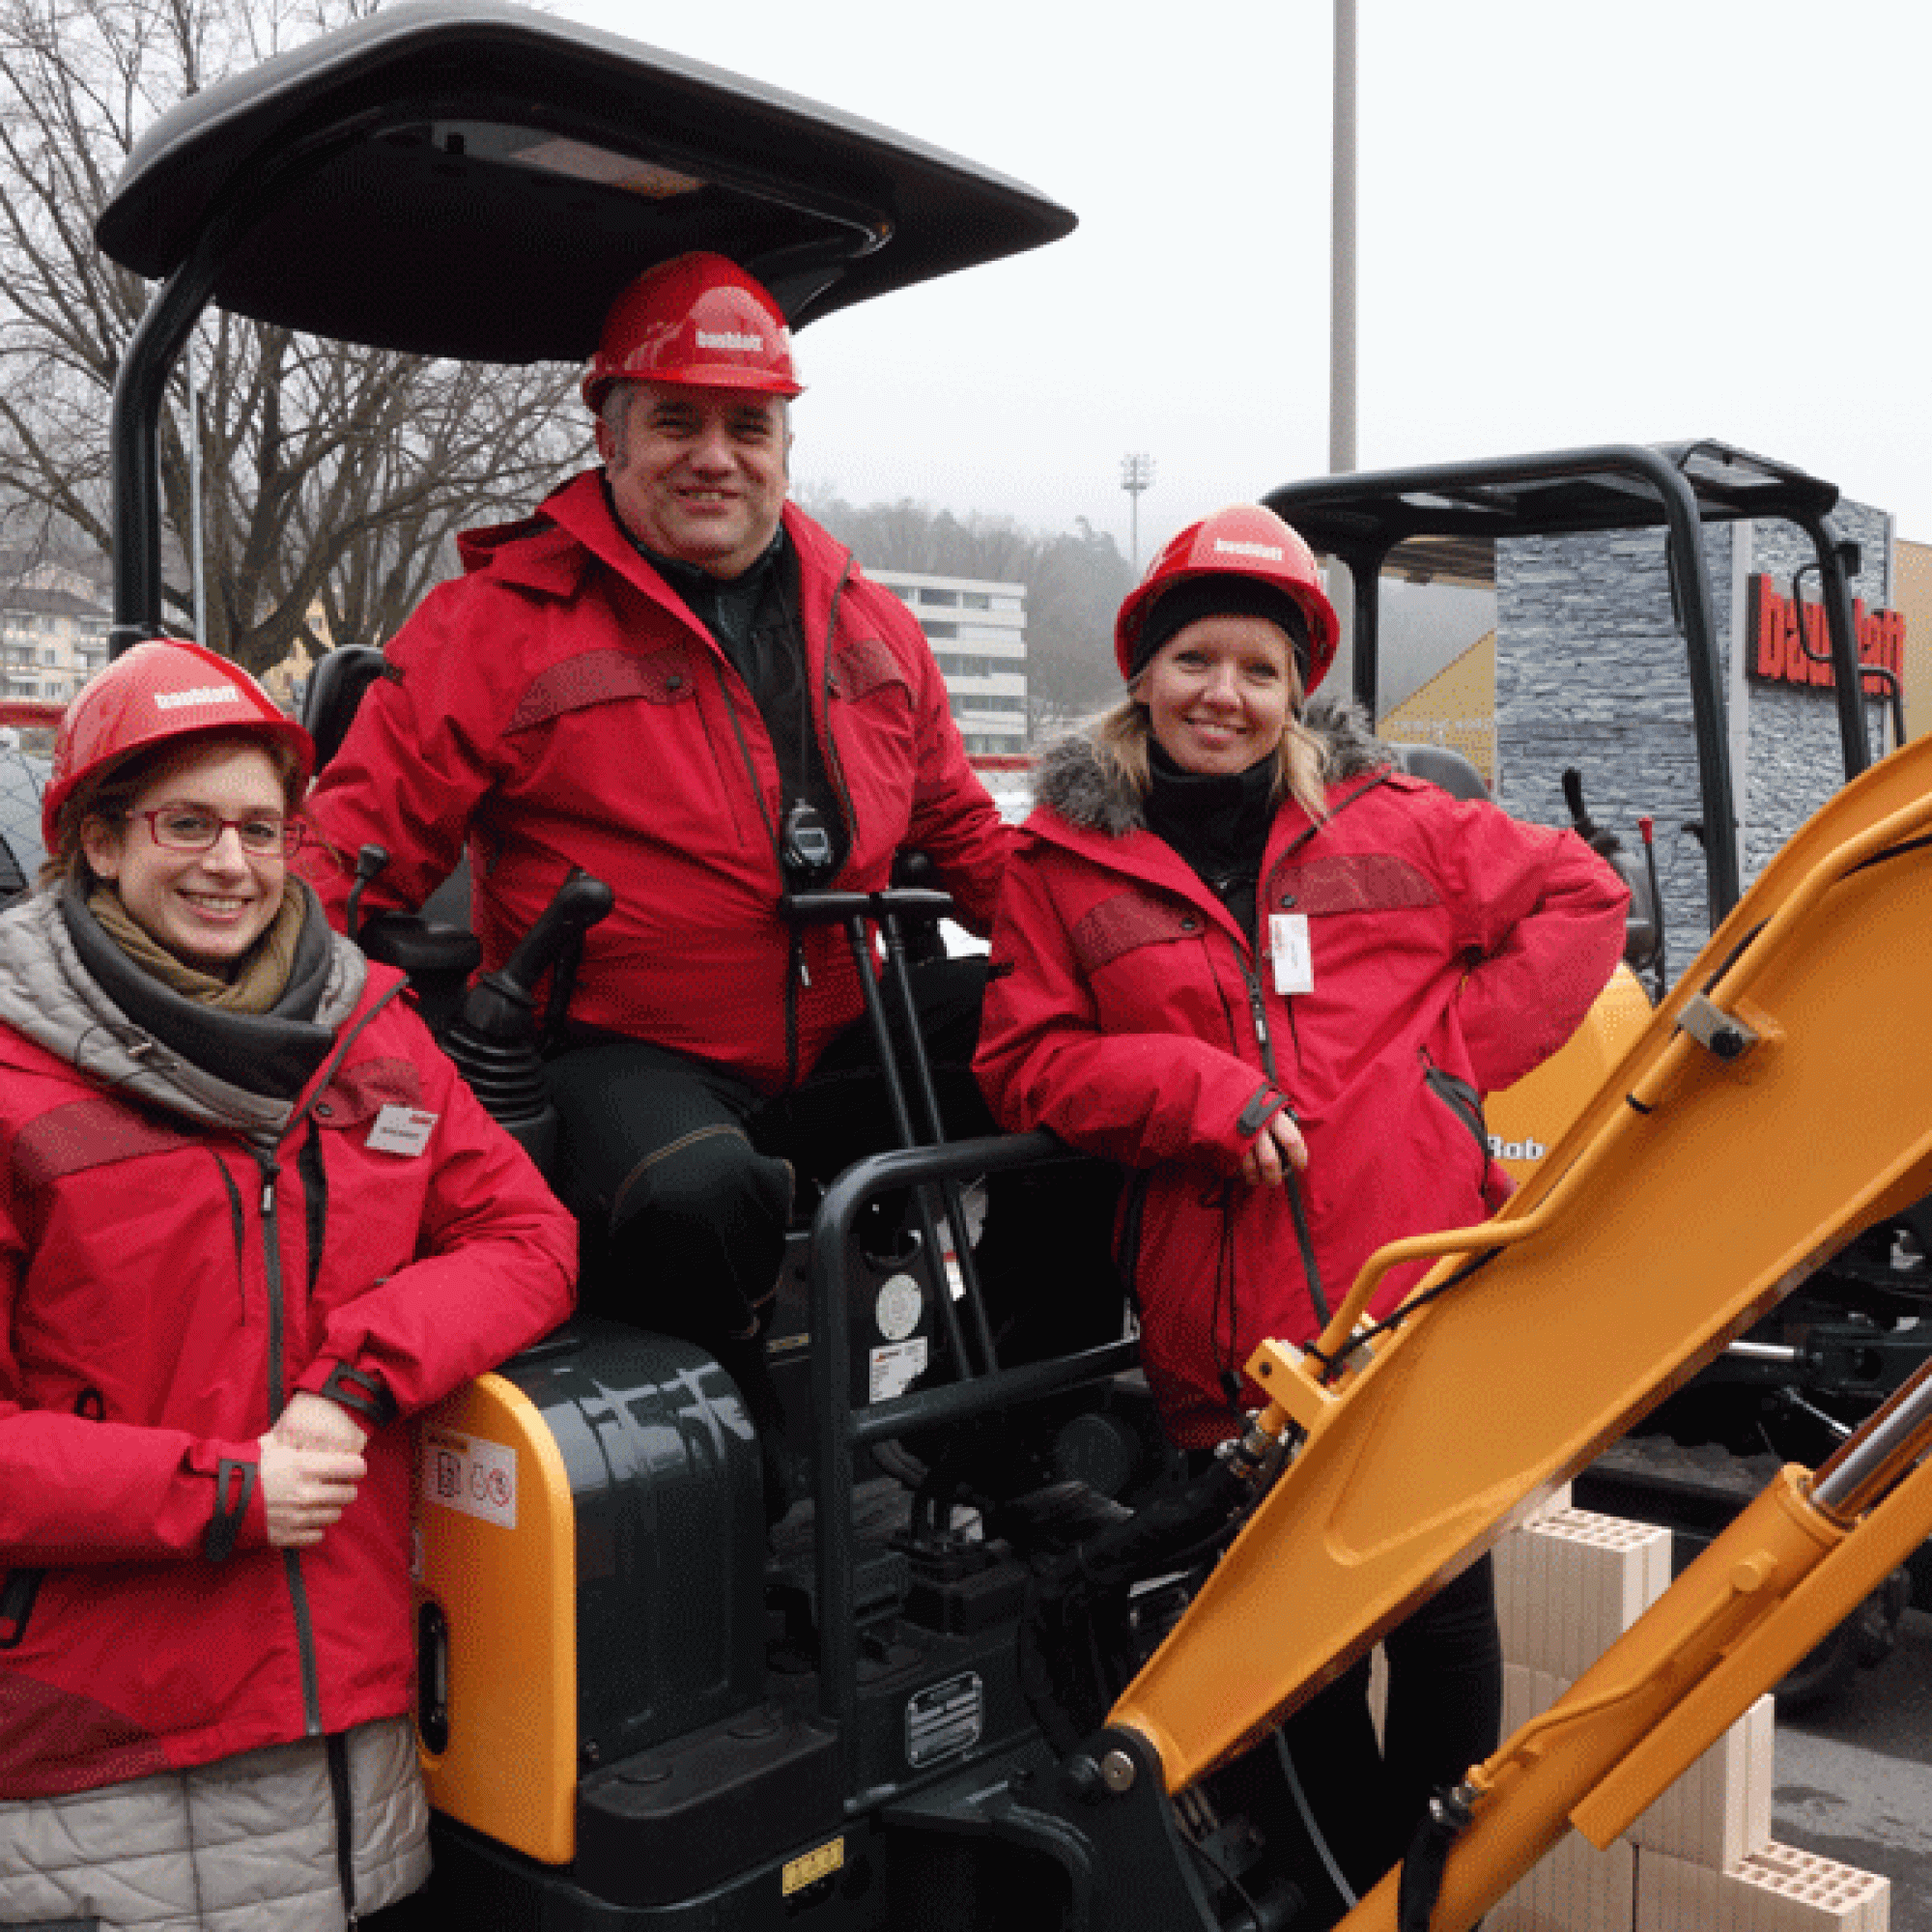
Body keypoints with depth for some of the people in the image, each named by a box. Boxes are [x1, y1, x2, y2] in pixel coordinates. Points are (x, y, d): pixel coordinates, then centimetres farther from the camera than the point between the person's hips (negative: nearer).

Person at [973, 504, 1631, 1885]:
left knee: (1446, 1616, 8)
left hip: (1426, 1302, 1)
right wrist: (1194, 1088, -11)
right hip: (1229, 1340, 0)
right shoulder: (1068, 862, 7)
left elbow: (1580, 898, 14)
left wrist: (1456, 1047, 2)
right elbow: (1026, 1061, 4)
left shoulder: (1388, 822, 10)